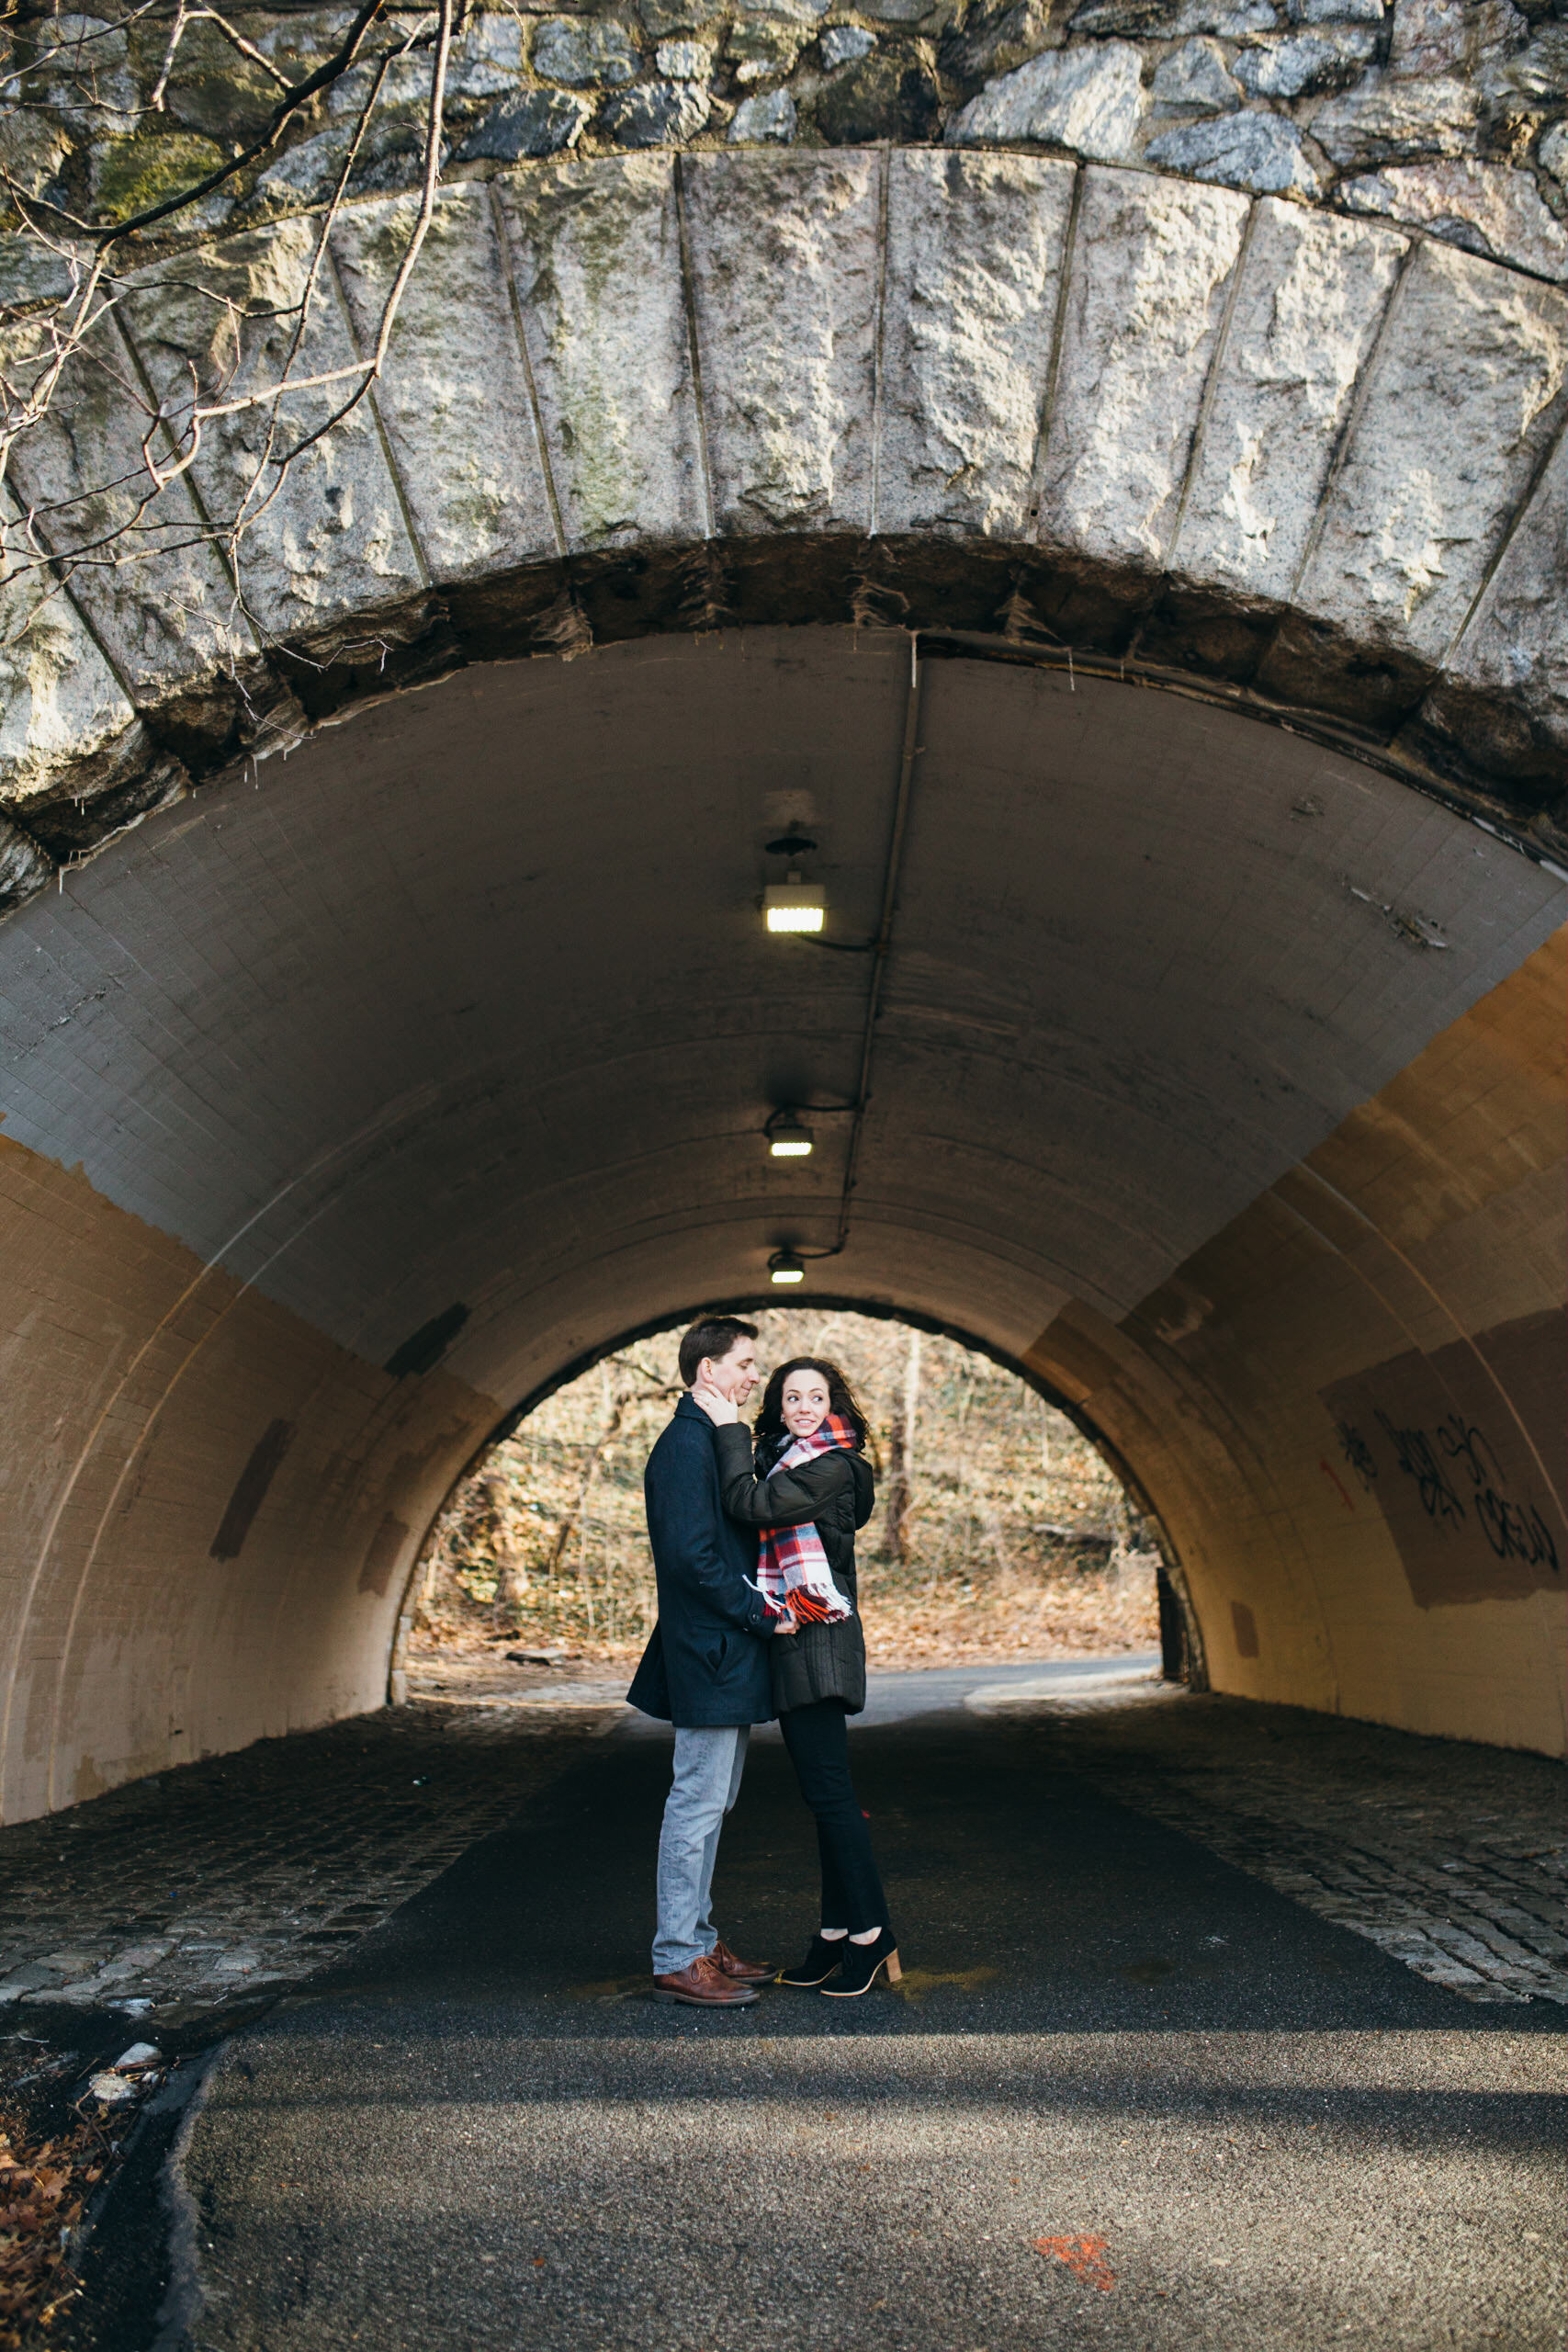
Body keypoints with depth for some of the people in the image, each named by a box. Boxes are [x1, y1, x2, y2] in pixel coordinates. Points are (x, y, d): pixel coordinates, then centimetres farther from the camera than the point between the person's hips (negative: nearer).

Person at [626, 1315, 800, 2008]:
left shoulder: (714, 1440, 16)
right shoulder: (685, 1444, -16)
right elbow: (691, 1555, -22)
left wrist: (762, 1608, 9)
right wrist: (763, 1614, -17)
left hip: (727, 1657, 11)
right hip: (709, 1655, -11)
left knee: (708, 1803, 16)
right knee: (698, 1803, -3)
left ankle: (698, 1942, 25)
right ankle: (678, 1959, 6)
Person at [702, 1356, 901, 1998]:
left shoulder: (831, 1465, -12)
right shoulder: (783, 1460, 16)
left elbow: (750, 1504, -21)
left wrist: (729, 1428, -12)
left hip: (816, 1637, -9)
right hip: (791, 1639, 9)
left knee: (828, 1787, -7)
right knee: (822, 1788, 11)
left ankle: (870, 1932, 1)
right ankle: (838, 1932, 18)